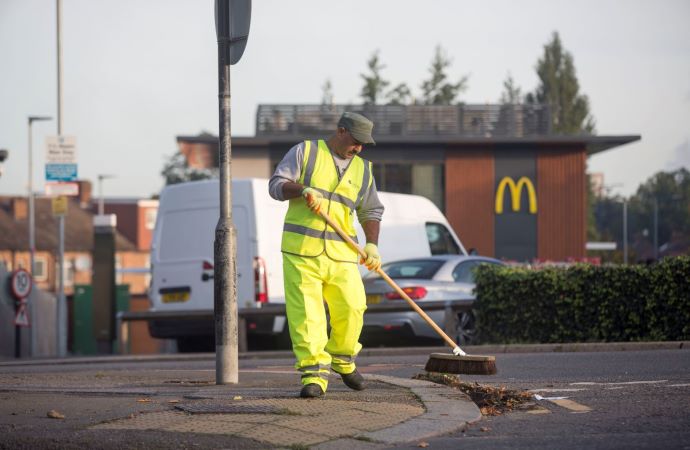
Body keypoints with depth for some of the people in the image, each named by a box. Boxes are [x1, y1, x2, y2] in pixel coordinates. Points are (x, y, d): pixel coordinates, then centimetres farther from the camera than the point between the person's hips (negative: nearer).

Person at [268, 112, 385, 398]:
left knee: (351, 308, -5)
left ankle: (342, 360, 21)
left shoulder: (362, 170, 15)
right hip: (301, 249, -3)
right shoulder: (305, 152, 4)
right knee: (305, 313, -10)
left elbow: (370, 212, 17)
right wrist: (304, 189, -20)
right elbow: (277, 185, -1)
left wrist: (372, 245, 1)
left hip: (340, 255, 3)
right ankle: (314, 374, -11)